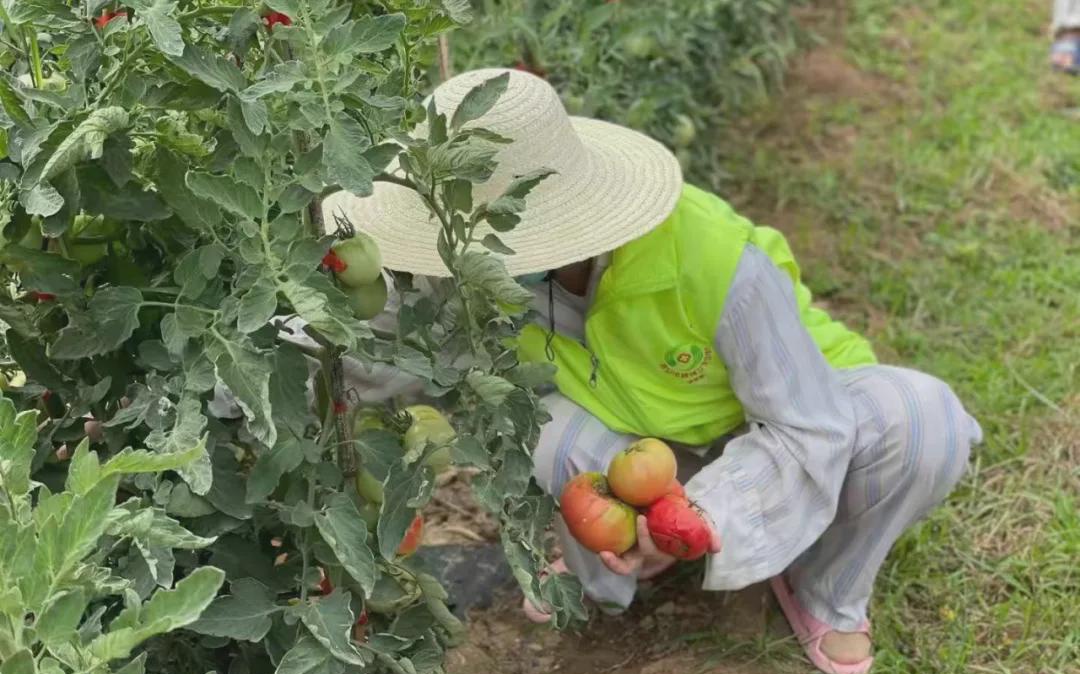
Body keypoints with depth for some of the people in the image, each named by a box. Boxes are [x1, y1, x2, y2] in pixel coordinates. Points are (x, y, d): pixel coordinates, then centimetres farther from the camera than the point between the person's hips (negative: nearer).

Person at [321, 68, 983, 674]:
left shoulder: (715, 259, -37)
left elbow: (809, 430, -31)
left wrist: (704, 520, -46)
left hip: (789, 417, -2)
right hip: (652, 440, 3)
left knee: (920, 420, -34)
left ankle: (828, 595, -3)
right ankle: (607, 563, 5)